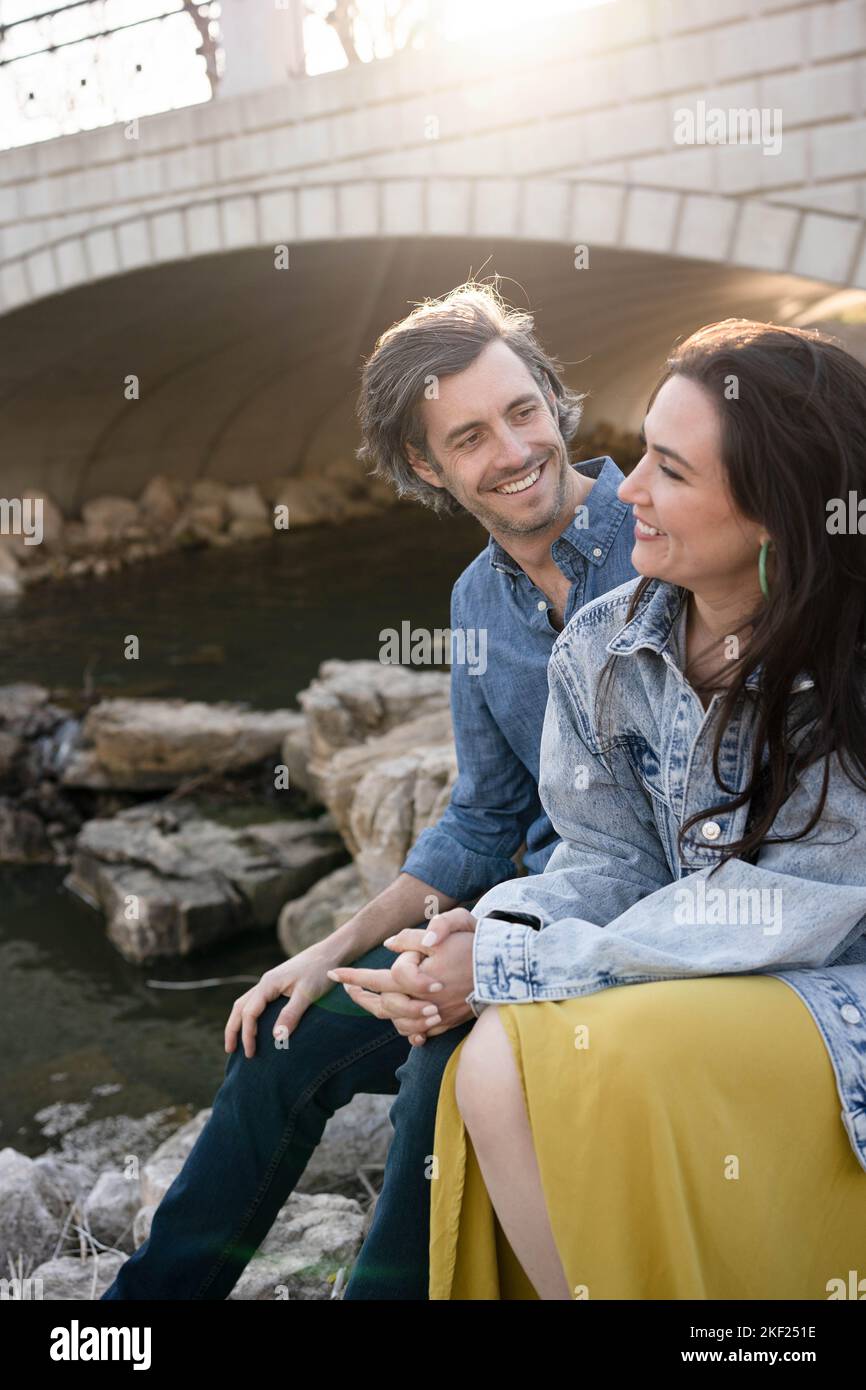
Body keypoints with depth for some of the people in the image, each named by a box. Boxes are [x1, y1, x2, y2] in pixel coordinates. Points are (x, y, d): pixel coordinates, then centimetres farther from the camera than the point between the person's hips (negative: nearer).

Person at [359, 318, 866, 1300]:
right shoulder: (600, 647, 1)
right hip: (678, 986, 5)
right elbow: (611, 859, 3)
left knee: (619, 1057, -30)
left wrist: (504, 969, -20)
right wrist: (503, 928, -20)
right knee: (494, 1064, -22)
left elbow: (780, 914, -21)